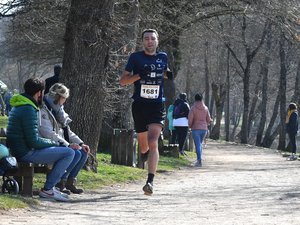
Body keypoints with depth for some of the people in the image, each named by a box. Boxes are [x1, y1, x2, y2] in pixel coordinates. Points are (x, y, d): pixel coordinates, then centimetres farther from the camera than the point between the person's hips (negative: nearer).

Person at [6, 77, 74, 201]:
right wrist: (53, 143, -5)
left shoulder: (17, 106, 15)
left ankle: (50, 186, 19)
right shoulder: (29, 110, -18)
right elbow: (34, 141, -21)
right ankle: (47, 189, -8)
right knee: (69, 153, -12)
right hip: (26, 153, -10)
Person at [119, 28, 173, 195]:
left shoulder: (163, 57, 7)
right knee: (143, 146, 14)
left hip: (157, 106, -1)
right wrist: (139, 75, -17)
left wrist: (168, 75, 4)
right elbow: (123, 81, -1)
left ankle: (150, 181, -22)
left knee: (153, 143, -18)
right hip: (139, 105, 1)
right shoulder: (136, 57, 0)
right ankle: (145, 153, 52)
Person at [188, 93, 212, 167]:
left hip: (196, 128, -4)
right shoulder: (205, 108, 2)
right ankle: (199, 159, 19)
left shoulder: (193, 108, -9)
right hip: (204, 128, 4)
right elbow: (208, 119, 5)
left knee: (198, 144, -5)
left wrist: (190, 126, 12)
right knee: (200, 144, 18)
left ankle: (199, 160, -14)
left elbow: (190, 119, -8)